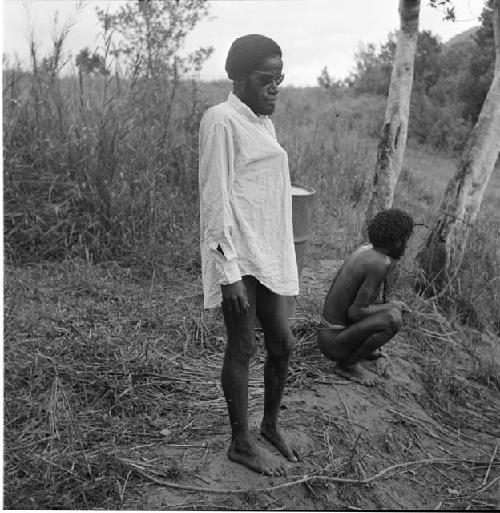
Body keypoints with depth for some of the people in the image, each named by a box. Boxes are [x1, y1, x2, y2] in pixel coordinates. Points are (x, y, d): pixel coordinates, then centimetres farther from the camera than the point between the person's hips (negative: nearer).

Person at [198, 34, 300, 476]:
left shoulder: (263, 123, 16)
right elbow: (215, 199, -16)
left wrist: (280, 258, 18)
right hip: (238, 258, -8)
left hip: (269, 254, 9)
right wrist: (229, 270, -19)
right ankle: (242, 444, 21)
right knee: (243, 348, 3)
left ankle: (271, 424, 35)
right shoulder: (222, 120, -11)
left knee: (282, 344, 14)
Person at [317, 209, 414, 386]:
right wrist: (390, 307, -12)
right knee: (393, 319, -28)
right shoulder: (380, 264, -25)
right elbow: (355, 312, -25)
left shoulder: (365, 249, 1)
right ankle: (347, 364, -8)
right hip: (334, 343, -9)